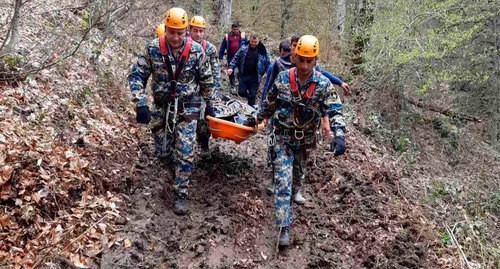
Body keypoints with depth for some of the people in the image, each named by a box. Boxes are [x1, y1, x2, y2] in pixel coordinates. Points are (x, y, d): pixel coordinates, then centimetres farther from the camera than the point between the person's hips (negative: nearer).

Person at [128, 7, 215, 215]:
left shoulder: (196, 50, -12)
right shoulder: (153, 48, -13)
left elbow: (206, 79, 2)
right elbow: (136, 75, -10)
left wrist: (209, 104, 8)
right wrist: (140, 103, -21)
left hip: (187, 108, -1)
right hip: (162, 107, 2)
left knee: (184, 153, -6)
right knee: (162, 151, 13)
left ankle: (180, 194, 8)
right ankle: (178, 169, 46)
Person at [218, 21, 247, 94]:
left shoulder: (242, 35, 2)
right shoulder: (227, 36, 1)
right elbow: (222, 47, 5)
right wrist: (221, 58, 2)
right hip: (231, 57, 1)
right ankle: (232, 87, 17)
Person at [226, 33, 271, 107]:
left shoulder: (263, 51, -5)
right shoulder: (243, 48, -1)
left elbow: (268, 64, -1)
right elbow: (236, 58, 7)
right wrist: (231, 67, -6)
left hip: (255, 77, -2)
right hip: (243, 75, 2)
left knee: (252, 96, 4)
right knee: (241, 92, 5)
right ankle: (249, 96, 37)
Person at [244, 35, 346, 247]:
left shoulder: (323, 84, -15)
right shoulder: (282, 79, -11)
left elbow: (334, 111, -21)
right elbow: (270, 104, 5)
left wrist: (339, 135, -36)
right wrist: (256, 120, 15)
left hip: (306, 140, 1)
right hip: (284, 138, -1)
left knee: (298, 174, 23)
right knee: (283, 180, -10)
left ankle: (292, 195, 53)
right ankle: (284, 227, -9)